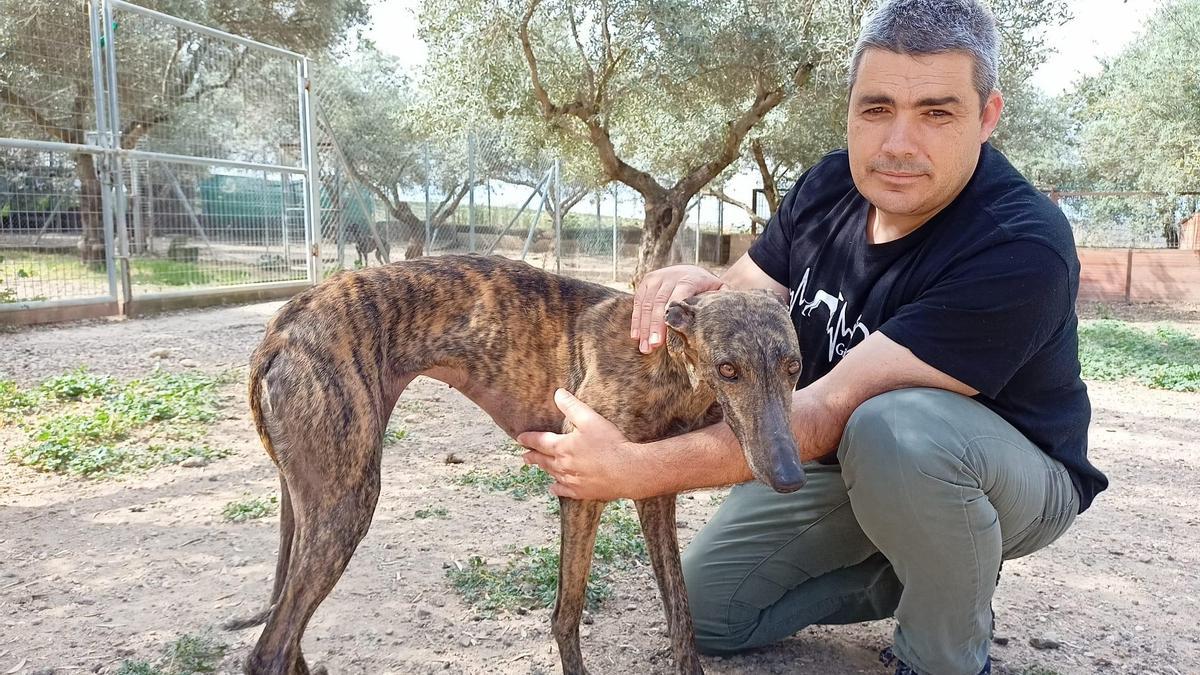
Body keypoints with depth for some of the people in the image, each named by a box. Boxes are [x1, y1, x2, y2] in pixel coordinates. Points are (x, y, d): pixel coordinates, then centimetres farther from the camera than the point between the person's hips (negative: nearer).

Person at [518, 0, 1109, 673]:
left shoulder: (1022, 250, -33)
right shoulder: (831, 186, -9)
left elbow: (833, 409, -37)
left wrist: (636, 469, -38)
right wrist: (698, 289, -29)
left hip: (1011, 476, -6)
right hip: (849, 459, 6)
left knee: (893, 429, -39)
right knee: (710, 607, 2)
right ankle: (927, 571, 15)